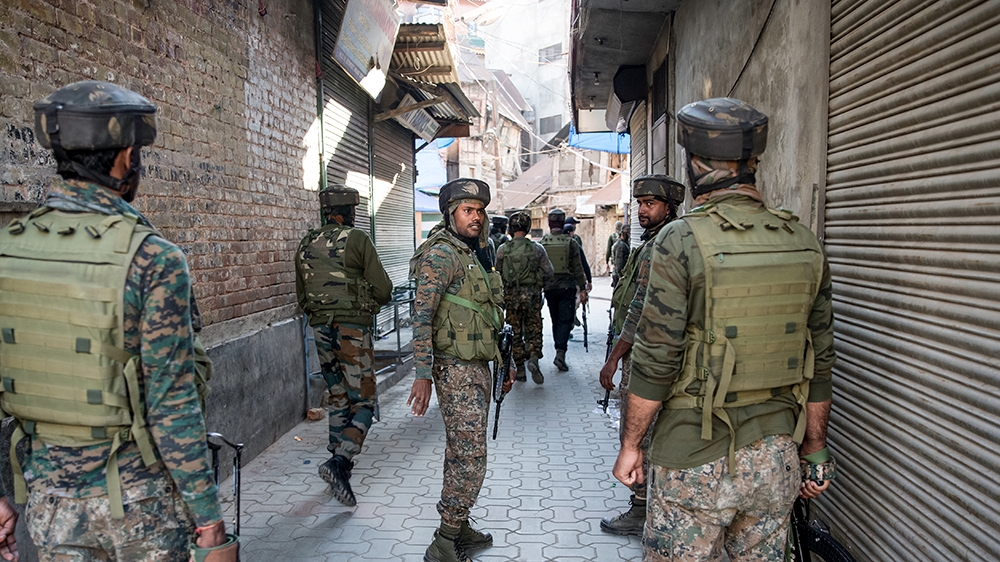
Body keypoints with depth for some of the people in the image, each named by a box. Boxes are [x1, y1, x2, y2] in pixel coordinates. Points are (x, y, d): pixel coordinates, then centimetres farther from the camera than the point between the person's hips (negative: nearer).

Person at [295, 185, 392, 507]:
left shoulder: (306, 245, 10)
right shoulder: (356, 239, -9)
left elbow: (301, 296, 17)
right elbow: (383, 289, -9)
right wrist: (371, 303, 11)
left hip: (321, 330, 6)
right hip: (352, 331, -6)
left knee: (338, 397, 18)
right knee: (363, 402, -2)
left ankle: (340, 464, 24)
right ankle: (339, 461, -19)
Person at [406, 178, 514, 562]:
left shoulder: (475, 255, 15)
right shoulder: (441, 255, -13)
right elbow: (422, 317, -20)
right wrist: (423, 376, -25)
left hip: (478, 368, 9)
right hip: (456, 370, -9)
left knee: (461, 454, 16)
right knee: (470, 458, -9)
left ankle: (458, 529, 28)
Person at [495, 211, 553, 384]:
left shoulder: (502, 250, -3)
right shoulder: (537, 248, -4)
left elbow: (497, 274, 2)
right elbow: (548, 272, -2)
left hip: (511, 295, 1)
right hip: (532, 295, 0)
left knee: (515, 332, 10)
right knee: (534, 330, 10)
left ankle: (520, 368, 14)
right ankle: (534, 357, -13)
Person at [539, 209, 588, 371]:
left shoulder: (542, 243, -2)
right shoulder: (571, 243, -6)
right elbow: (578, 268, -6)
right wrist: (582, 289, -1)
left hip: (549, 287, 2)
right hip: (567, 287, -2)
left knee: (556, 321, 15)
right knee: (565, 320, 0)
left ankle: (559, 353, 21)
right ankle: (561, 353, -16)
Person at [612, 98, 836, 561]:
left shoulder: (682, 240, -15)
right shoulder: (805, 244, 1)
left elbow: (656, 360, -16)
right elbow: (819, 362, 7)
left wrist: (629, 444, -4)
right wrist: (815, 450, 17)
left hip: (695, 455, -5)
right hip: (776, 455, 5)